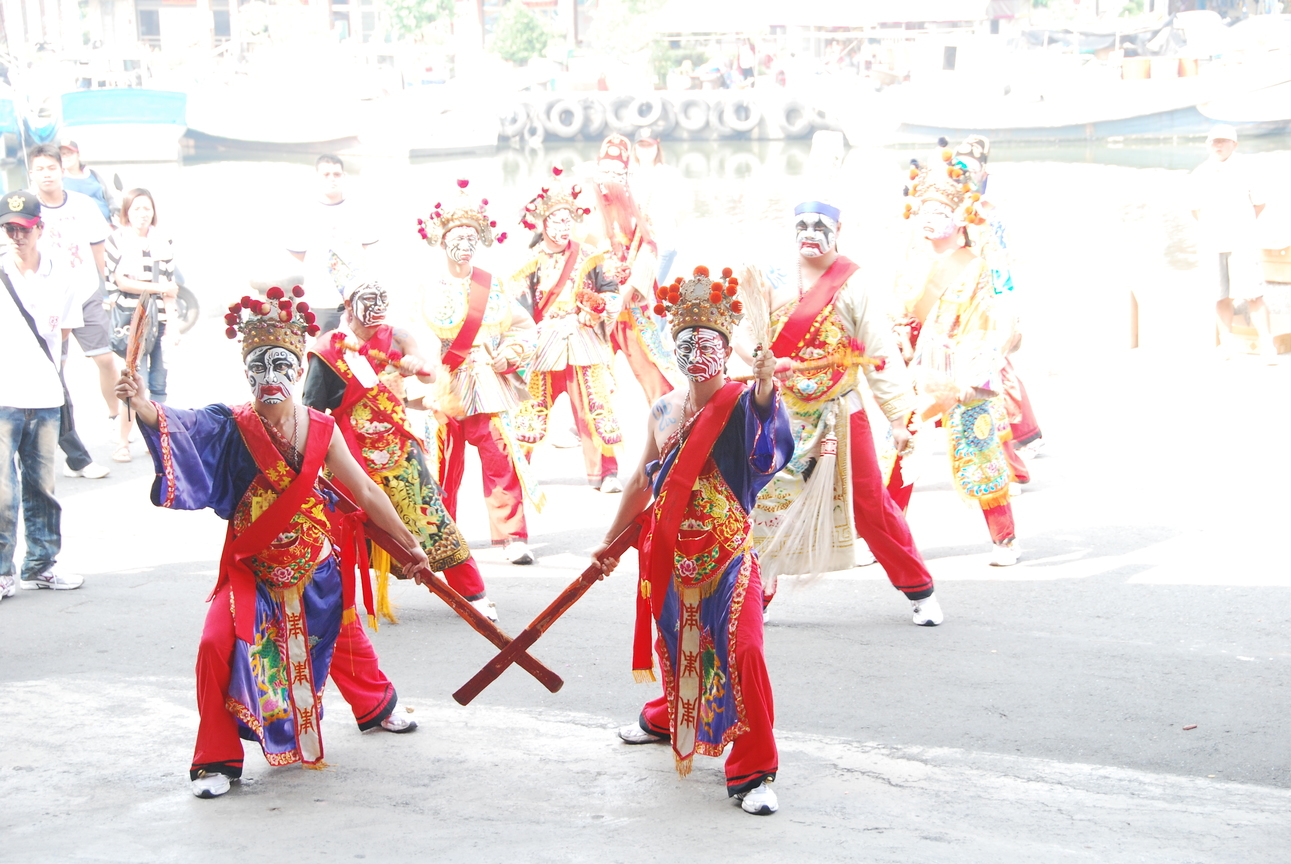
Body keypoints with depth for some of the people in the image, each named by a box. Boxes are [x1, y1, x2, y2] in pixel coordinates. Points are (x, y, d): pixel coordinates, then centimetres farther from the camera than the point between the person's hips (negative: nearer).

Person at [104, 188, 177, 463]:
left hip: (159, 320, 3)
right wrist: (158, 288, -6)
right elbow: (120, 281, -6)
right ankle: (122, 441, 0)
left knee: (158, 383, 4)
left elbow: (170, 288, 5)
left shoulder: (164, 243, 8)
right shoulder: (117, 240, 0)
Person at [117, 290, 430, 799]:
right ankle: (217, 759, -5)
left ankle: (377, 706, 55)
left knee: (346, 639, 23)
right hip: (253, 568, -2)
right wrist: (142, 405, -57)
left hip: (317, 566, 3)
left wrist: (408, 545, 4)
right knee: (219, 646, -20)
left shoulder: (320, 431, -10)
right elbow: (177, 426, -36)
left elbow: (366, 494, -1)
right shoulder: (232, 428, -16)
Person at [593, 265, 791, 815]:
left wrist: (764, 387, -55)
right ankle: (669, 719, 51)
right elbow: (642, 482, 16)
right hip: (670, 552, 5)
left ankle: (753, 771, -6)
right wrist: (610, 540, 22)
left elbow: (768, 448, -36)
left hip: (727, 553, -5)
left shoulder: (741, 405, -11)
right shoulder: (663, 412, 5)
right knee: (677, 642, 22)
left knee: (740, 650, -16)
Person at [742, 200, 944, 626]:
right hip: (781, 414, 2)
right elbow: (741, 333, -3)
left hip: (841, 413, -2)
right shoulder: (773, 281, 5)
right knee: (766, 501, 1)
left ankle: (920, 591, 12)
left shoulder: (853, 284, -1)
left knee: (870, 503, 0)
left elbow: (880, 353, -2)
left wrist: (897, 418, -7)